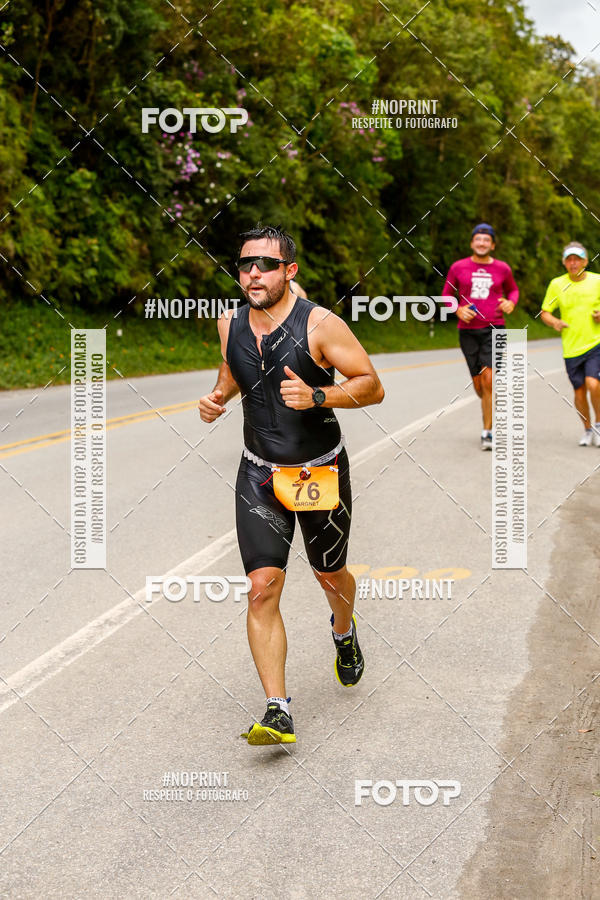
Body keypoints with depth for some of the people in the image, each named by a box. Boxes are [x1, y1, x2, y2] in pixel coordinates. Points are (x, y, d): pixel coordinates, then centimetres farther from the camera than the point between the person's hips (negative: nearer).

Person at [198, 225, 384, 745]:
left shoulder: (319, 325, -16)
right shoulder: (231, 325, -1)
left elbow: (372, 387, -14)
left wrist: (316, 396, -29)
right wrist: (217, 398, -1)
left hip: (322, 472, -2)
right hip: (260, 474, 2)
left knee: (330, 575, 18)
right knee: (263, 588, -11)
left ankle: (344, 630, 56)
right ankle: (278, 713, -10)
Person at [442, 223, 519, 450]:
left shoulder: (502, 268, 6)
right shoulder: (458, 267, 4)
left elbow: (513, 289, 24)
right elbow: (446, 293, 15)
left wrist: (511, 303, 2)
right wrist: (458, 310, -4)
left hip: (494, 329, -1)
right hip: (468, 330, 1)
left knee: (488, 378, -15)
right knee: (478, 383, 5)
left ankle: (488, 432, -12)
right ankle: (490, 406, 40)